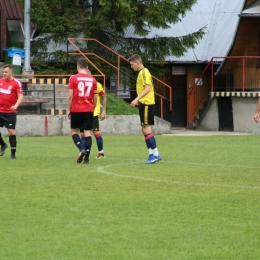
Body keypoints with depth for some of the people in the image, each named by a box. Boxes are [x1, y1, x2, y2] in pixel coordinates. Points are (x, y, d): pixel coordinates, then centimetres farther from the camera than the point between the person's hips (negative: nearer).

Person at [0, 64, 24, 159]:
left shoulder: (16, 83, -7)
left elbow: (20, 96, -13)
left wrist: (16, 105, -29)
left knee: (11, 131, -5)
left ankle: (13, 153, 1)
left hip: (10, 112, -5)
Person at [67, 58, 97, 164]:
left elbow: (70, 96, -7)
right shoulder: (92, 79, 5)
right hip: (89, 110, 2)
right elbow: (95, 97, 8)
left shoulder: (73, 78, -5)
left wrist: (68, 110, 1)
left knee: (74, 131, 10)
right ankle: (86, 157, -3)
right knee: (88, 132, 2)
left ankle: (82, 149, -15)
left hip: (76, 109, -2)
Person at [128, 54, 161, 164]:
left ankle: (155, 154, -8)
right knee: (145, 129, 10)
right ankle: (152, 154, 13)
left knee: (146, 129, -9)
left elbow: (147, 88, -23)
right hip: (144, 104, 10)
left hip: (147, 104, -10)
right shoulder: (142, 72, 17)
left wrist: (137, 99, -29)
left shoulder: (144, 72, -13)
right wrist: (138, 101, 19)